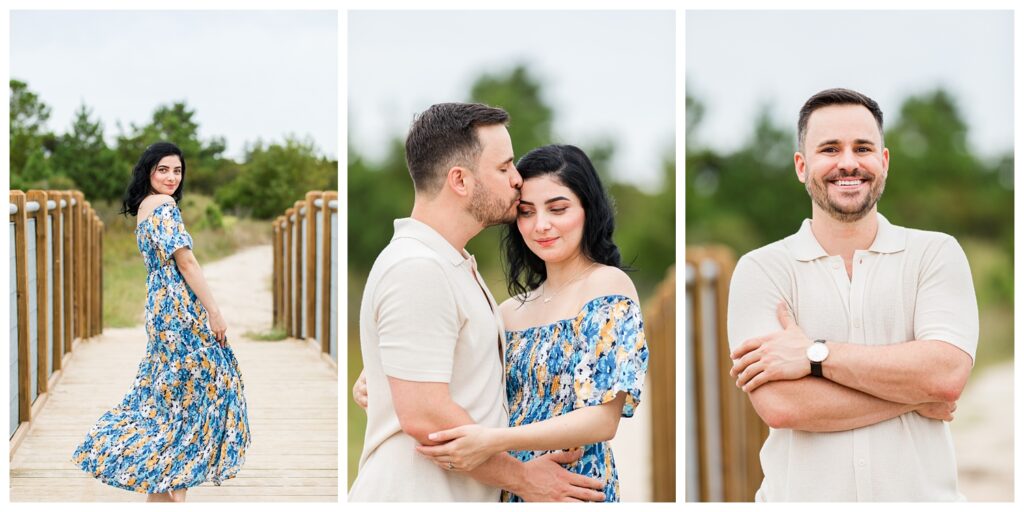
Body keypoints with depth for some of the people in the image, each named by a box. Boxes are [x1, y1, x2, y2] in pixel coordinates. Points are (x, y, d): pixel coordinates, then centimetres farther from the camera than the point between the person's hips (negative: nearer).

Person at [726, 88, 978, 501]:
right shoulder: (760, 269, -3)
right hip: (801, 496, -1)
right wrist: (915, 395, -11)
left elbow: (947, 374, -14)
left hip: (923, 494, 1)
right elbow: (779, 405, -15)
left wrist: (815, 354, -16)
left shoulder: (936, 254, 0)